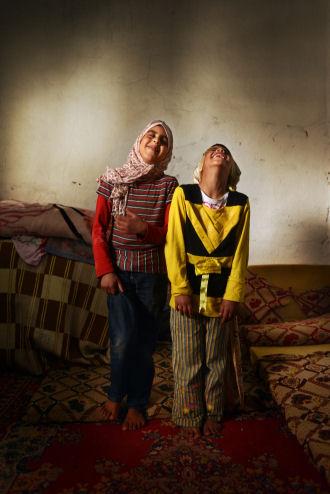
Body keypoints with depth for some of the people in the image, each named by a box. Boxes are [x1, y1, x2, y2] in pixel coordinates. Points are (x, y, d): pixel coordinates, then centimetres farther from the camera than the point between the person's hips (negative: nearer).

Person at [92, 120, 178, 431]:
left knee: (144, 341, 7)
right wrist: (105, 270, -9)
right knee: (123, 338, -6)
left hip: (152, 272, 0)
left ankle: (137, 404, 29)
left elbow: (170, 232, -5)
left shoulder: (168, 185, -2)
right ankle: (116, 393, 25)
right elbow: (98, 230, -1)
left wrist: (143, 228, -24)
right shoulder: (112, 180, 0)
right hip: (118, 269, 0)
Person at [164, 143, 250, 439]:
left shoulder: (240, 203, -2)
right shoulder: (183, 194, -7)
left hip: (221, 290, 2)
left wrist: (233, 296, -5)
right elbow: (174, 244, -8)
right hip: (187, 287, -1)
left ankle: (213, 414, 37)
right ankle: (190, 415, 32)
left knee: (217, 358, 16)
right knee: (188, 359, 10)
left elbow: (240, 253, -1)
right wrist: (180, 289, -11)